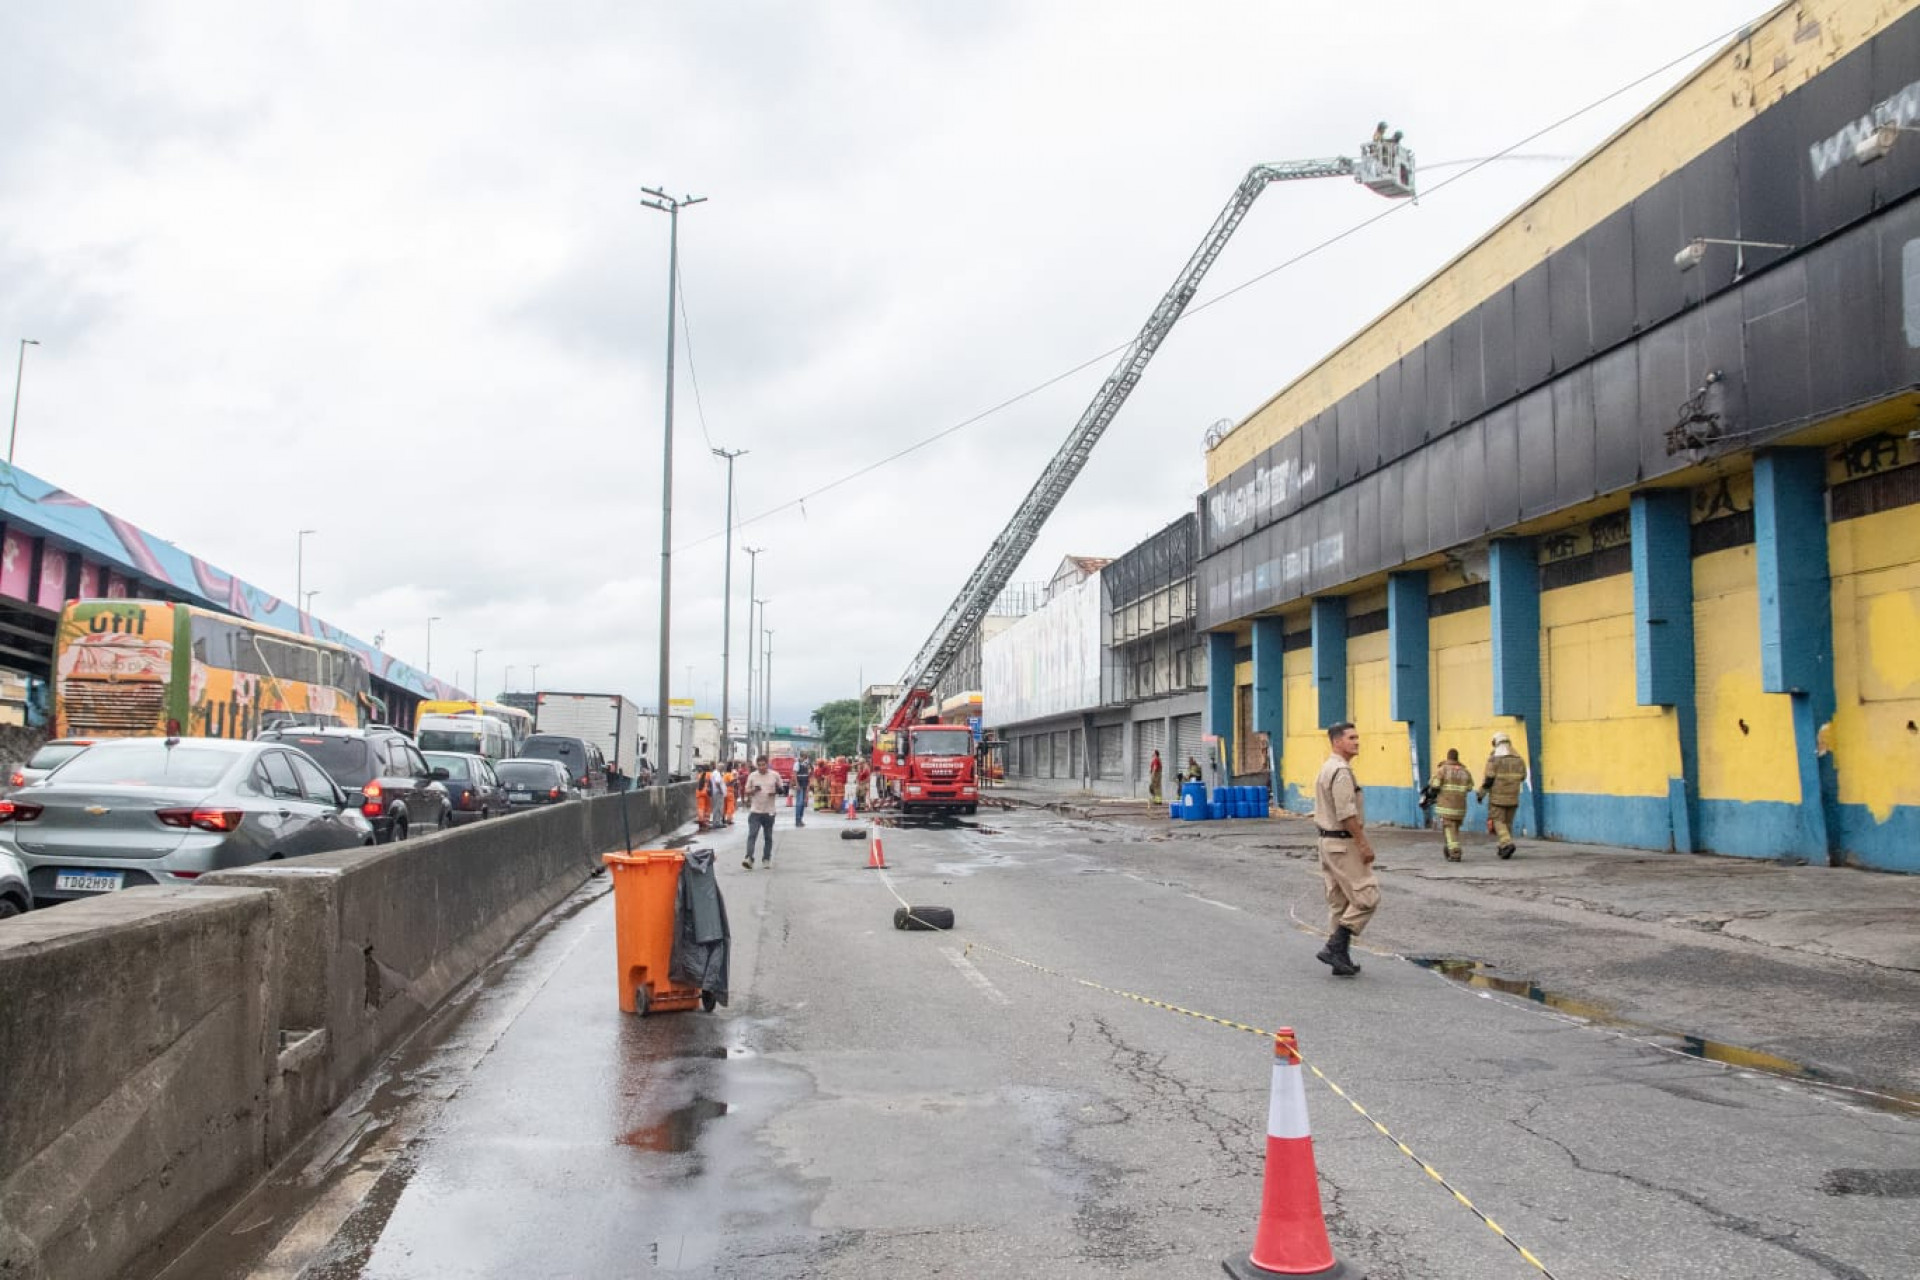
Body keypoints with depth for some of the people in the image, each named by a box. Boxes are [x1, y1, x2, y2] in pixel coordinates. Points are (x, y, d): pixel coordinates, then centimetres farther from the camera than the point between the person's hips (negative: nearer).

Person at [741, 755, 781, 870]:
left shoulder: (775, 775, 0)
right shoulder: (752, 776, 1)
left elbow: (781, 789, 9)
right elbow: (747, 792, 7)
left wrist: (775, 792, -12)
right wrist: (753, 790, -14)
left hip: (769, 811, 1)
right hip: (755, 811, -1)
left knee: (768, 837, 10)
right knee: (752, 834, -11)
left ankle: (766, 859, 22)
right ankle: (749, 858, -16)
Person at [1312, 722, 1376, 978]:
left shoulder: (1327, 768, 15)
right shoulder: (1342, 771, -17)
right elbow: (1347, 814, -23)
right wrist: (1364, 845, -19)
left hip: (1328, 841, 10)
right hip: (1344, 843, -10)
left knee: (1339, 902, 12)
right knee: (1366, 896, -6)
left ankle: (1341, 960, 15)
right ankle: (1335, 947, -8)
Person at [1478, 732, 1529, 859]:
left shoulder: (1493, 759, -12)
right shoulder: (1519, 759, 3)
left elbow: (1488, 780, -13)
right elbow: (1522, 777, 13)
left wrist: (1480, 794, -2)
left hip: (1497, 797, -5)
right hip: (1513, 797, 5)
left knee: (1498, 822, 0)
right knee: (1508, 822, 15)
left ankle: (1507, 844, -20)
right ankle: (1503, 848, 19)